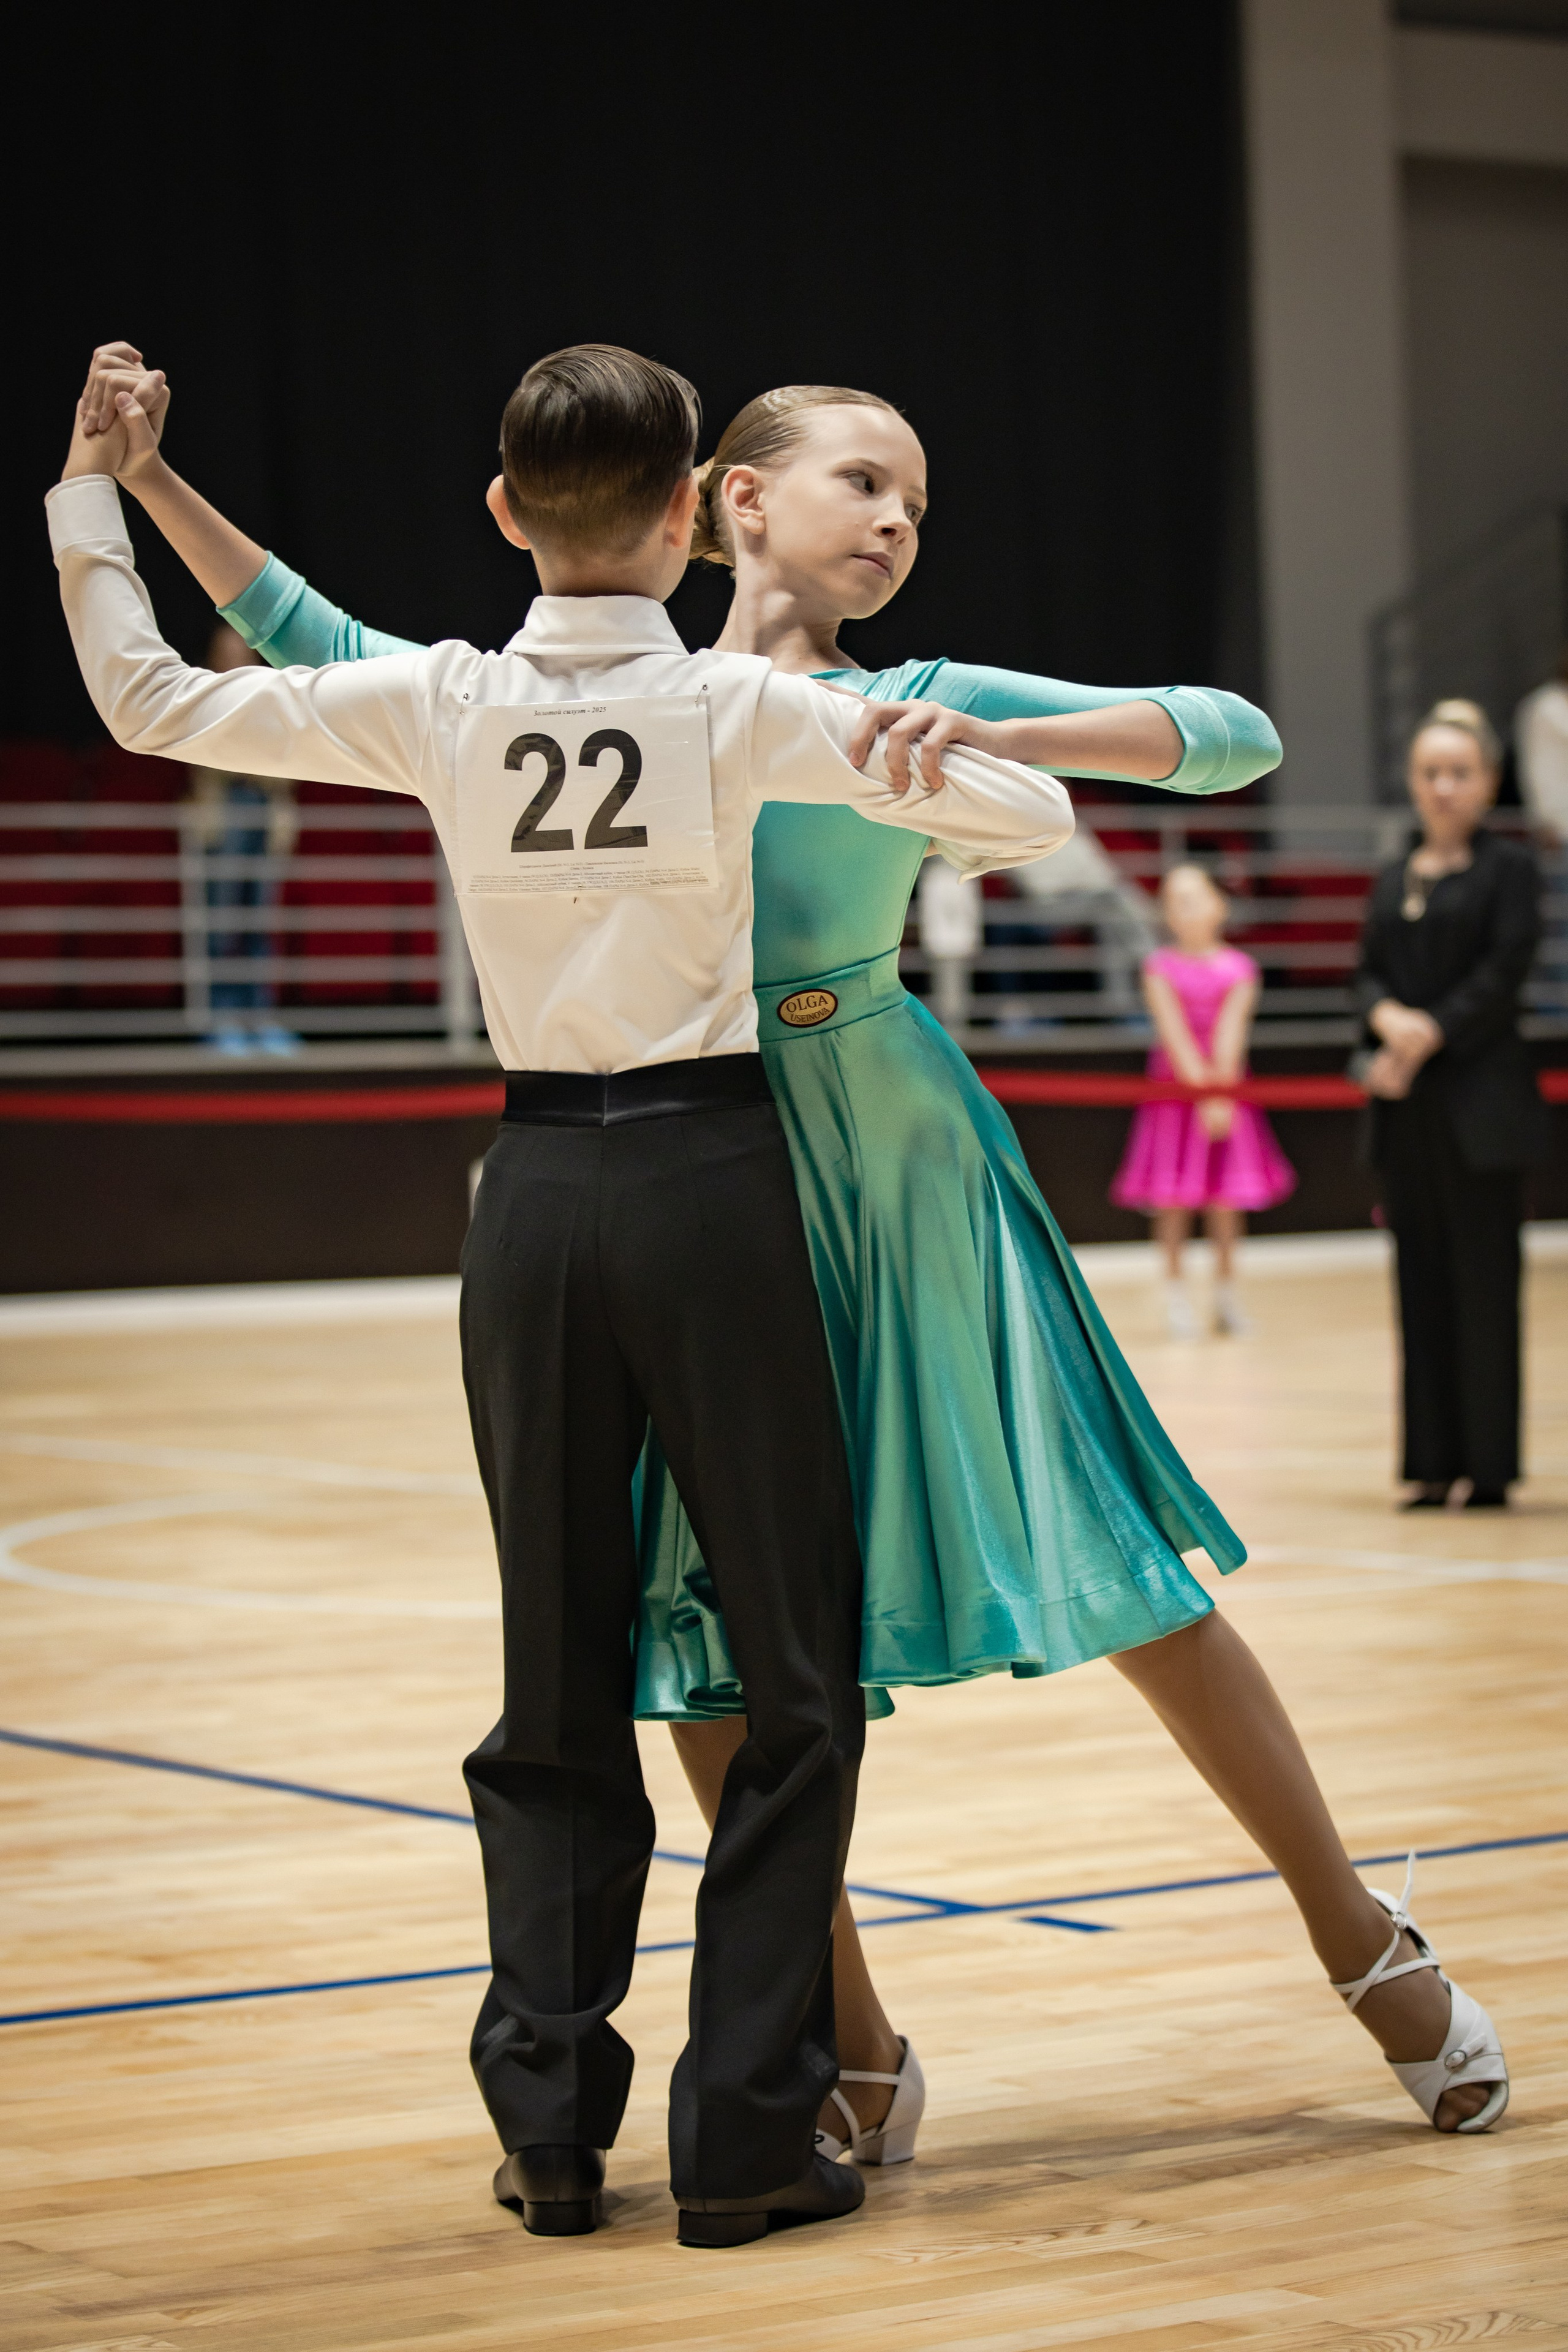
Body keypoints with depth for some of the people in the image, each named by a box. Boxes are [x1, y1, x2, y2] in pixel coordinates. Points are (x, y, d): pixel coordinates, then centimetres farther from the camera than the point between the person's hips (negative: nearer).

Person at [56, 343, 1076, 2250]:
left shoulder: (438, 707, 0)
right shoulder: (738, 706, -6)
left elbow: (152, 704, 7)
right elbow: (1034, 819, -7)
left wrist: (86, 497, 19)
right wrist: (939, 806, 16)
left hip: (536, 1188, 3)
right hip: (710, 1175, -3)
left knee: (556, 1674, 13)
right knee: (794, 1671, 4)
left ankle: (550, 2118, 10)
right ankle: (743, 2134, 2)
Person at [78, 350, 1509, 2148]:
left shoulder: (915, 706, 2)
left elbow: (1236, 736, -6)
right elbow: (328, 654, 12)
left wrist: (989, 737, -20)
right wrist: (147, 475, 6)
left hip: (902, 1168, -2)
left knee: (1114, 1565, -1)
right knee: (707, 1633, 0)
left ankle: (1366, 1944, 16)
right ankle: (856, 2064, 14)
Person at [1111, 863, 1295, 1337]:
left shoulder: (1237, 968, 0)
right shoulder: (1161, 967, -3)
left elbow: (1231, 1031, -10)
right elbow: (1175, 1032, -11)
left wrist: (1222, 1089, -21)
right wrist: (1201, 1086, -21)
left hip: (1224, 1087, 1)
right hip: (1175, 1085, -1)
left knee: (1227, 1197, 3)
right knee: (1173, 1196, -2)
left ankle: (1226, 1293, 14)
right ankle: (1176, 1293, 7)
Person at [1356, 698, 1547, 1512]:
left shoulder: (1508, 867, 1)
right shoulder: (1393, 880, 16)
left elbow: (1502, 976, -8)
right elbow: (1369, 974, 9)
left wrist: (1428, 1038, -14)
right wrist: (1388, 1019, -13)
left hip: (1479, 1101, -5)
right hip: (1407, 1107, 5)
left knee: (1483, 1279, -4)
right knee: (1421, 1280, 5)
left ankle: (1488, 1465, -1)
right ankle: (1435, 1462, 8)